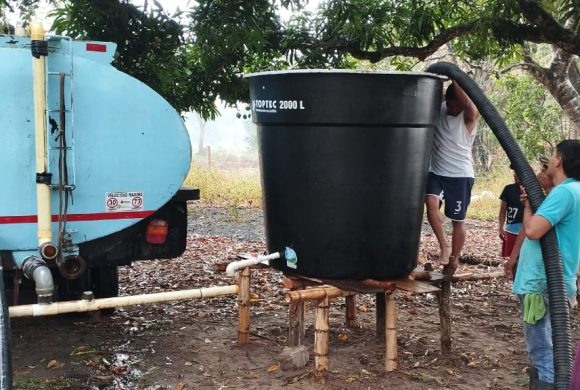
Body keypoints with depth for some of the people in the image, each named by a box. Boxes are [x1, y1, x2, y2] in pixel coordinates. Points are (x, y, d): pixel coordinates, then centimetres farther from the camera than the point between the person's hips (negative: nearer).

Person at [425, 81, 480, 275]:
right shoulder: (437, 108, 2)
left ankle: (454, 260, 19)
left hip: (460, 174, -3)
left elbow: (467, 102, -34)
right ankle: (444, 245, -10)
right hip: (436, 171, 3)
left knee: (457, 219, 5)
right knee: (431, 203, -23)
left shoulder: (470, 115, -14)